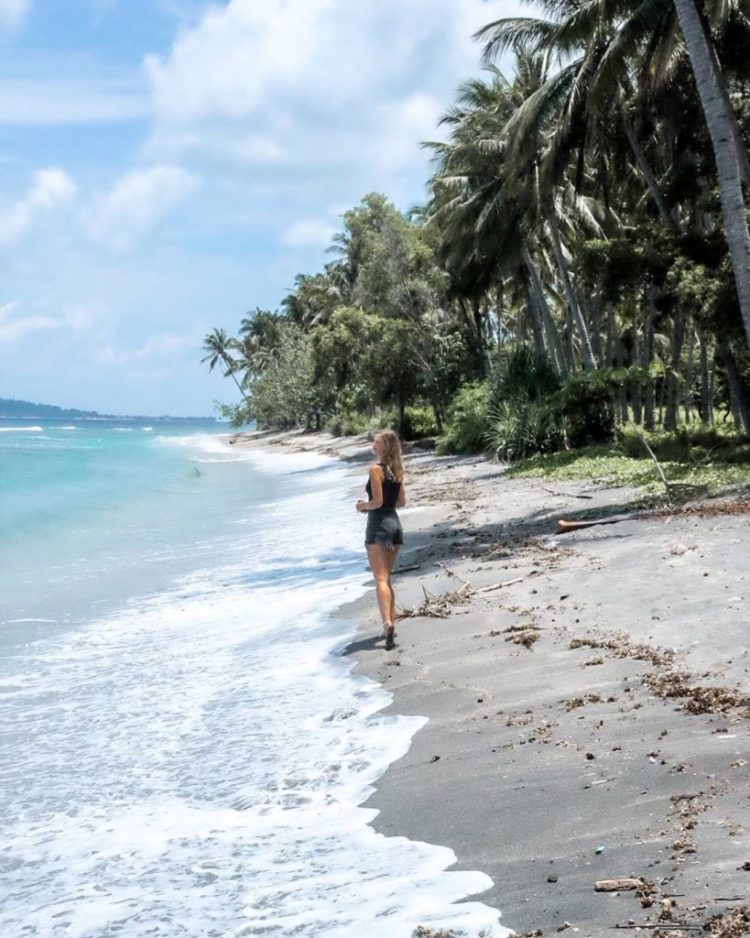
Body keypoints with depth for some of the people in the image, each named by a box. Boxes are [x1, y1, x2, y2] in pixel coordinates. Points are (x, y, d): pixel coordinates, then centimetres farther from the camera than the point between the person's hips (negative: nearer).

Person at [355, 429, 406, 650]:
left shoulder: (376, 468, -12)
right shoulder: (396, 469, 10)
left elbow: (377, 502, -17)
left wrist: (363, 505, 1)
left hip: (378, 525, -8)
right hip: (394, 523, 8)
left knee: (380, 579, -11)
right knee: (386, 578, 17)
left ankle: (387, 622, -25)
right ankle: (391, 624, 19)